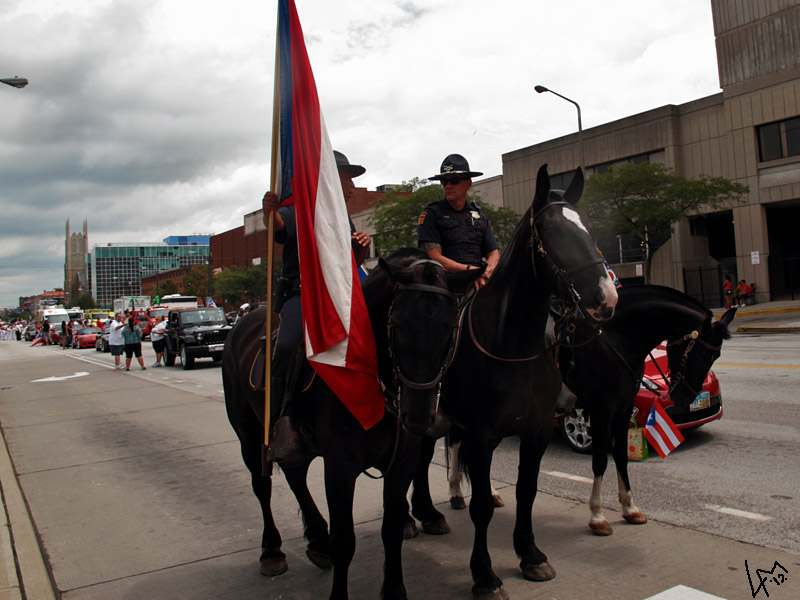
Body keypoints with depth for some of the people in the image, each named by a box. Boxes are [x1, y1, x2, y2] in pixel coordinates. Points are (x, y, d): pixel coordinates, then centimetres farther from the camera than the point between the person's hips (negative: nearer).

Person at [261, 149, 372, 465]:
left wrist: (362, 245, 3)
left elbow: (353, 262, 26)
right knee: (288, 346, -31)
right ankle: (285, 425, -26)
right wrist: (270, 211, -42)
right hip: (300, 294, -6)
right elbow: (277, 225, -18)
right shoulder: (300, 211, 2)